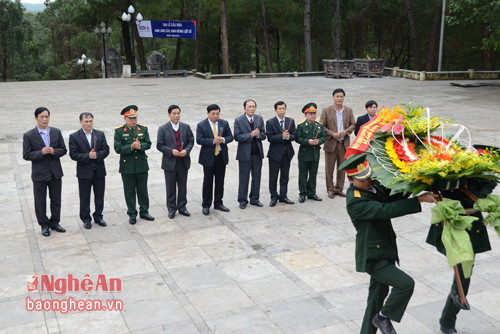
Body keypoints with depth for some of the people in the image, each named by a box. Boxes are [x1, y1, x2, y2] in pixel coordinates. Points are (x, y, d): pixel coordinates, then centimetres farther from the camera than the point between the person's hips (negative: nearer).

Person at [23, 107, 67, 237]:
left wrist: (54, 151, -15)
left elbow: (63, 150, 6)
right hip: (39, 173, -3)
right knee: (40, 201, 7)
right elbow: (26, 155, -8)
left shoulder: (56, 132, 3)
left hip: (55, 172, 3)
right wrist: (41, 153, -22)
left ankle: (55, 222, 28)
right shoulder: (29, 136, -7)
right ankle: (44, 225, 22)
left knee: (56, 199, 12)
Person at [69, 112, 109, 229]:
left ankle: (98, 217, 27)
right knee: (84, 198, 7)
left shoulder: (100, 134, 4)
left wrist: (97, 155, -19)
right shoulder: (74, 136, -5)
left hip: (99, 171, 3)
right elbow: (73, 154, -11)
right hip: (84, 172, -3)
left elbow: (106, 150, 0)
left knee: (100, 196, 12)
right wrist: (88, 156, -21)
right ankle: (86, 219, 21)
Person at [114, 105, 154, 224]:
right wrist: (131, 147, -24)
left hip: (142, 165, 3)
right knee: (130, 191, 6)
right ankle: (132, 214, 17)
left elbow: (148, 144, -1)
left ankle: (144, 212, 25)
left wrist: (140, 146, -21)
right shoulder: (119, 131, -5)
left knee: (143, 190, 12)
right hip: (127, 167, -2)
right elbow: (118, 148, -12)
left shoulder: (143, 129, 4)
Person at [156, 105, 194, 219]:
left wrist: (186, 150, -13)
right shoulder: (163, 129, -4)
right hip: (170, 162, -2)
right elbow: (160, 145, -6)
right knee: (171, 187, 6)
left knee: (182, 186, 11)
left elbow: (191, 141, 6)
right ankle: (171, 209, 18)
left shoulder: (186, 127, 5)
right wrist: (171, 151, -19)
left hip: (183, 162, 3)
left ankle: (182, 207, 24)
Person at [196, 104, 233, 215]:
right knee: (208, 182, 4)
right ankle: (206, 205, 14)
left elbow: (230, 137, 5)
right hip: (208, 157, -3)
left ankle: (218, 203, 22)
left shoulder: (224, 123, 5)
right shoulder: (201, 125, -5)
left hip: (221, 156, 3)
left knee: (220, 181, 10)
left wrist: (223, 140, -16)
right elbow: (199, 140, -12)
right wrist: (213, 141, -23)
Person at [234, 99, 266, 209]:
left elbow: (263, 135, 5)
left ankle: (254, 199, 23)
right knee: (244, 178, 4)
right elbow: (237, 137, -12)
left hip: (258, 153, 4)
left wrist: (258, 135, -16)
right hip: (244, 154, -4)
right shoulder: (238, 120, -5)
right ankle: (242, 200, 16)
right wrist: (250, 135, -20)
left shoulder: (260, 119, 7)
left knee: (257, 177, 10)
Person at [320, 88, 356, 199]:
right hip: (331, 144, -2)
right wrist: (332, 134, -14)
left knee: (342, 168, 8)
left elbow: (353, 124, 10)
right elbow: (321, 126, -3)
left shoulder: (349, 110, 8)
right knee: (329, 168, 3)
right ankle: (330, 189, 14)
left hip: (344, 144, 2)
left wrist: (346, 131, -9)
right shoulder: (326, 110, -1)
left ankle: (339, 189, 20)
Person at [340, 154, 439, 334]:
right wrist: (420, 200, -32)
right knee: (405, 284, -18)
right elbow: (385, 210, -32)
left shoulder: (374, 185, 3)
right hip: (372, 257, -9)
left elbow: (393, 197, 12)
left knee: (377, 298, 17)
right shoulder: (354, 201, -24)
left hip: (385, 254, 9)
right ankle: (383, 317, 4)